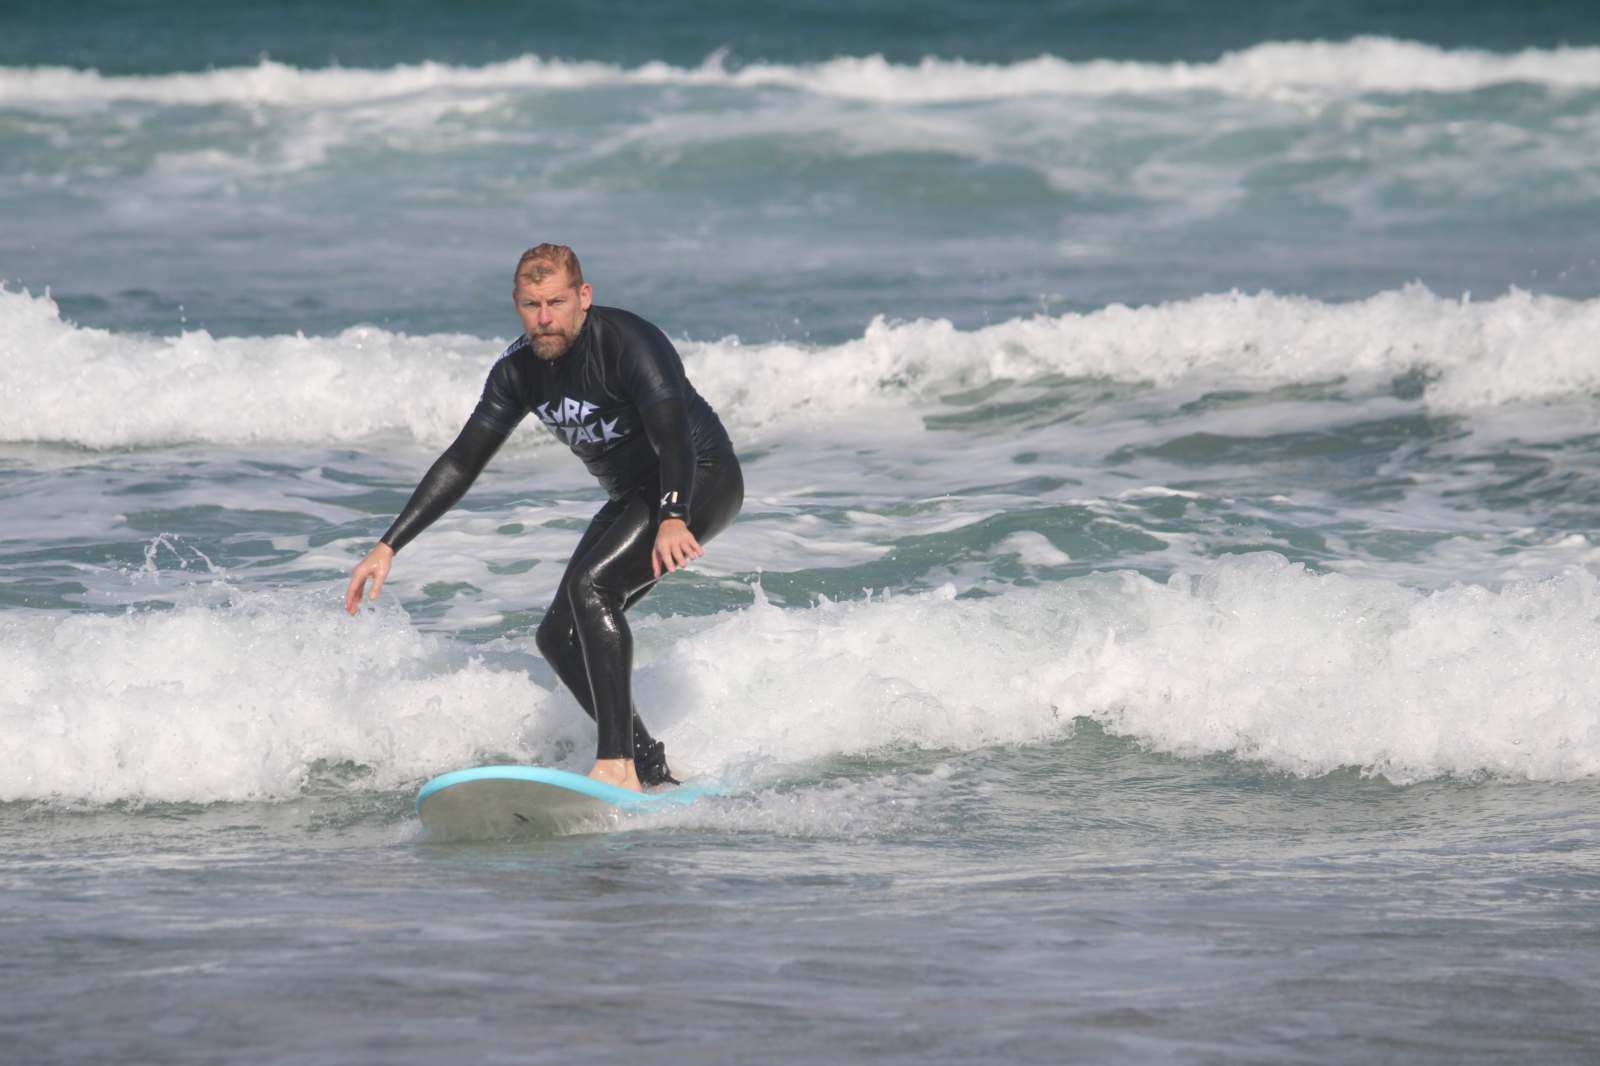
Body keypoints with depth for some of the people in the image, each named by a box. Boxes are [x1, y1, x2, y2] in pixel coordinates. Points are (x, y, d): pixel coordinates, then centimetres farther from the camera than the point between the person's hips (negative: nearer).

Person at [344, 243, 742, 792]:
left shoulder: (629, 344, -25)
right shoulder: (519, 370, -2)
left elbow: (675, 436, -36)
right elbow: (461, 462, 3)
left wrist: (672, 520, -54)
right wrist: (388, 546, -3)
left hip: (700, 481, -9)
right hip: (632, 496, 9)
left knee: (590, 585, -29)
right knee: (560, 635, 2)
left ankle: (617, 765, -33)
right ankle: (650, 769, 10)